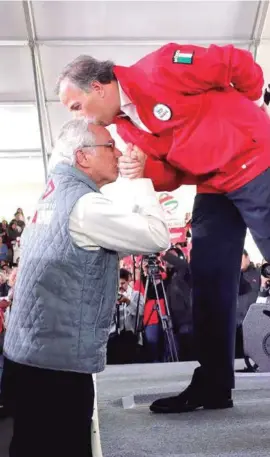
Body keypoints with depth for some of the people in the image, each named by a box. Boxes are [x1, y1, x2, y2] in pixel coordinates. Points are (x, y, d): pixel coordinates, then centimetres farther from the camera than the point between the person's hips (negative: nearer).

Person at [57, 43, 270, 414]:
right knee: (209, 281, 5)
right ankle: (212, 385, 14)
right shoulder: (126, 126, 5)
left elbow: (238, 64, -15)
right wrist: (143, 171, -15)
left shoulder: (157, 70, -20)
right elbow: (172, 174, 6)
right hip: (214, 188, 8)